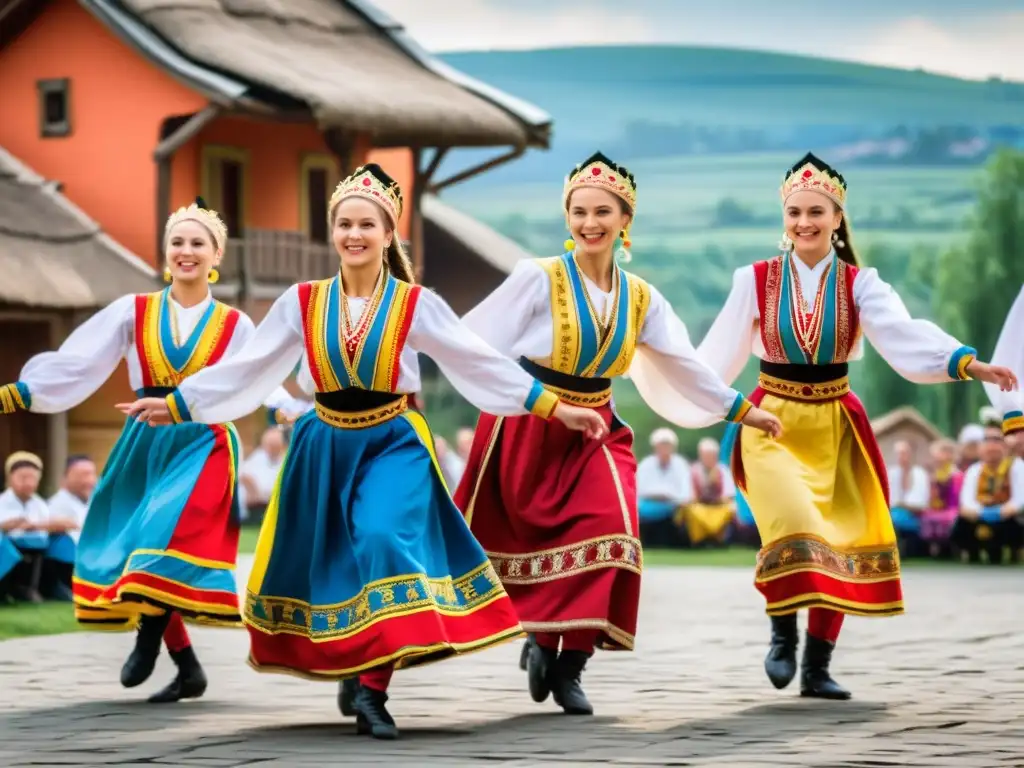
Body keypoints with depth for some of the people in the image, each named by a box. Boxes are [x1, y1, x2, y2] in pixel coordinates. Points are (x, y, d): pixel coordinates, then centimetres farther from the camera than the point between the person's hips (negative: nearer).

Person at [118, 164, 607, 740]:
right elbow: (246, 369, 7)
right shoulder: (302, 303, 1)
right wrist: (176, 405, 6)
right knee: (330, 563, 7)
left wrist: (555, 408, -8)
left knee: (387, 545, -24)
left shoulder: (416, 305, -5)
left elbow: (485, 364, -3)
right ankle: (351, 671, 29)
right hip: (327, 448, 3)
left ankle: (372, 688, -19)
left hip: (393, 446, -3)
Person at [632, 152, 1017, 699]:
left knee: (840, 547, 0)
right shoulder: (756, 281, -1)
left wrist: (966, 363, -33)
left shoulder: (859, 284, -1)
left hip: (835, 428, 2)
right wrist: (660, 381, -6)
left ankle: (817, 666, 12)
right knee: (792, 528, -23)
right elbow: (717, 358, 1)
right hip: (774, 423, -2)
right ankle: (783, 634, -1)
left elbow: (906, 335, -17)